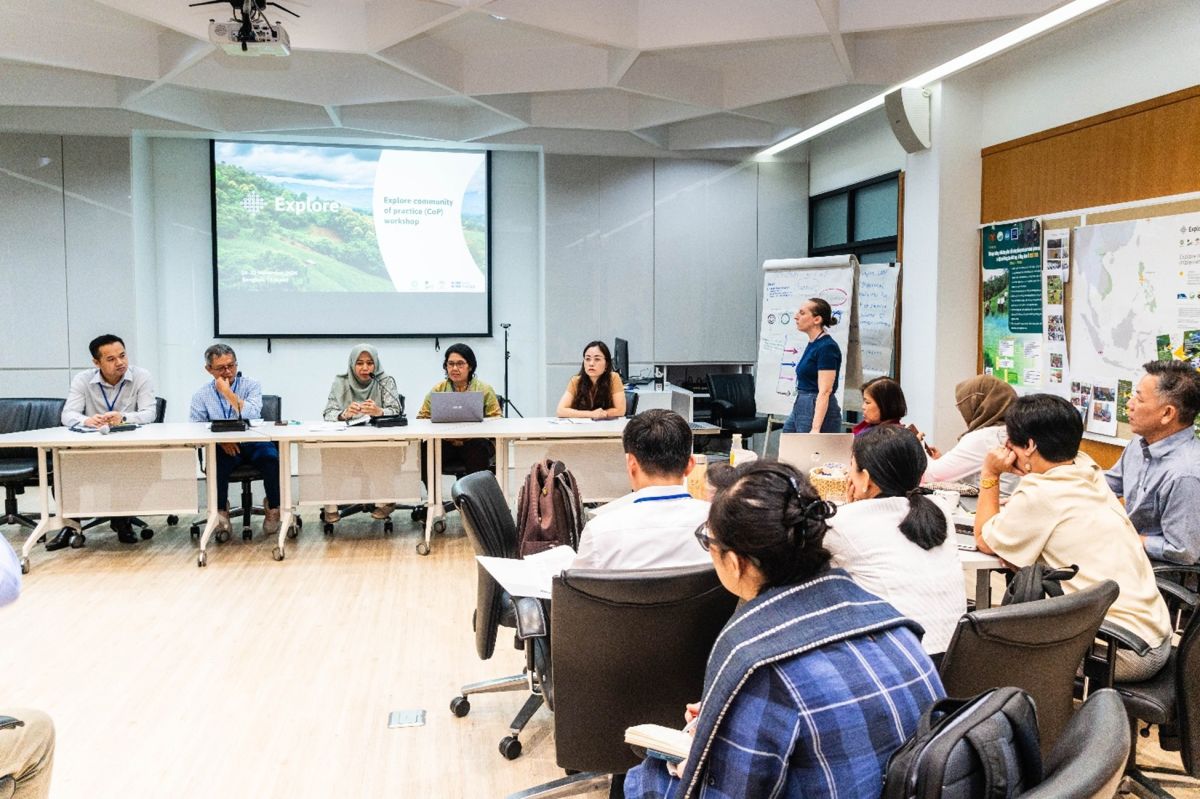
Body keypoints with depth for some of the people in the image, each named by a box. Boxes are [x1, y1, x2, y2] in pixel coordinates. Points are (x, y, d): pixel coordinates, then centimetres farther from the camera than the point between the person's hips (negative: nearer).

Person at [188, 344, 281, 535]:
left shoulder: (251, 385, 4)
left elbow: (252, 416, -13)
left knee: (271, 456, -31)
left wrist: (228, 393, -14)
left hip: (254, 442, 0)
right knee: (216, 461, -33)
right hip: (224, 447, 0)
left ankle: (273, 509, -10)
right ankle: (221, 510, -11)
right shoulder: (201, 396, 9)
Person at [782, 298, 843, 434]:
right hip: (800, 409, 10)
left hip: (819, 412, -10)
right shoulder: (812, 345, 13)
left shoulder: (827, 347, -15)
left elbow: (825, 392, -22)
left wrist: (815, 429, -27)